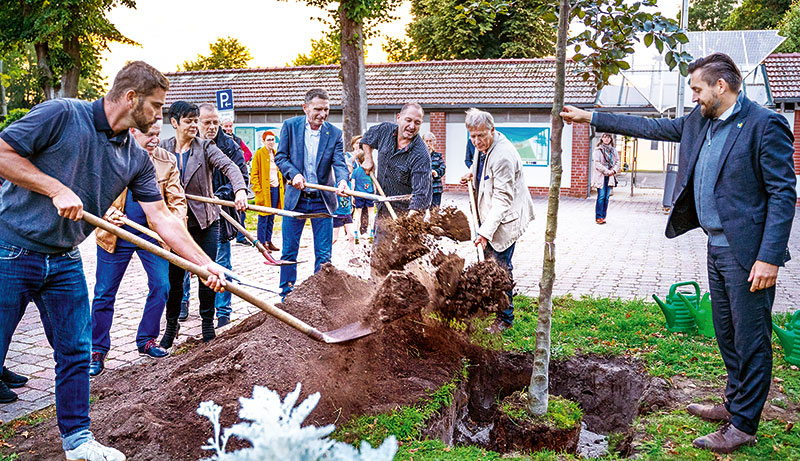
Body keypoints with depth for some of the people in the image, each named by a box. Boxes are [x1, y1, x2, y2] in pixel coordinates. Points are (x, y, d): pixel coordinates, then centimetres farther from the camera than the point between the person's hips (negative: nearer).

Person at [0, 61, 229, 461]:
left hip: (65, 262, 6)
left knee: (75, 353, 11)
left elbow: (161, 218, 1)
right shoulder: (61, 114, -13)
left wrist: (204, 264, -6)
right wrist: (57, 189, -20)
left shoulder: (137, 159, 3)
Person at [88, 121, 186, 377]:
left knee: (160, 286, -2)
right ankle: (97, 351, 16)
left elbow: (177, 200, 0)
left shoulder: (166, 161, 0)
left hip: (152, 233, 2)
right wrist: (109, 213, -20)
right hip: (116, 234, -2)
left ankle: (146, 341, 18)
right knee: (104, 293, 3)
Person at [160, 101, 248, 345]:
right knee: (174, 275, 7)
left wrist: (240, 190, -39)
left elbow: (229, 167, -19)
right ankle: (171, 324, 25)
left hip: (205, 220, -1)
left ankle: (208, 324, 17)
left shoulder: (205, 146, -4)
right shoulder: (163, 148, 4)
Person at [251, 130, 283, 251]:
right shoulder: (259, 153, -4)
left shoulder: (276, 154, 15)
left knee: (271, 218, 10)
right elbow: (254, 174, -6)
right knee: (263, 218, -3)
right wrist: (258, 190, -13)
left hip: (276, 189, 6)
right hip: (264, 190, -6)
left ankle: (268, 241, 18)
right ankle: (261, 243, 2)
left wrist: (281, 186, 13)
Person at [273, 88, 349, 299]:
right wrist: (294, 173, -18)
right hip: (295, 198, 0)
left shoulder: (334, 133, -1)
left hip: (322, 200, 0)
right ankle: (286, 297, 20)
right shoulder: (290, 126, -1)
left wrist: (342, 181, -31)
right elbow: (280, 156, 1)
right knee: (289, 252, 7)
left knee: (324, 255, 3)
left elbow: (339, 162, -10)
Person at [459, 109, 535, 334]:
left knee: (501, 267, -5)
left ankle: (505, 317, 8)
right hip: (488, 214, 9)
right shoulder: (482, 147, 2)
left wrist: (486, 231, -31)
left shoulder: (503, 156, -27)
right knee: (488, 261, 19)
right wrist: (472, 175, 5)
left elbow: (502, 199, -27)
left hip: (505, 217, -9)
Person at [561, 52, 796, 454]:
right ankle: (733, 404, 35)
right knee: (726, 334, 19)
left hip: (748, 253, -8)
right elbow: (653, 127, 18)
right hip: (717, 248, 9)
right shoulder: (700, 120, 10)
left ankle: (743, 425, 14)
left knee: (751, 339, 3)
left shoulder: (765, 126, -14)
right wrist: (592, 118, 17)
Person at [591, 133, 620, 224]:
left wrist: (614, 170, -4)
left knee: (606, 197, 5)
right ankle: (598, 217, -5)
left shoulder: (613, 150, 14)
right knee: (601, 197, -9)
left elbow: (617, 161, 15)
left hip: (610, 177, 5)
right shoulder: (598, 150, -2)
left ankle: (603, 216, 10)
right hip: (600, 176, -5)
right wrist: (607, 171, -13)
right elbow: (597, 163, -9)